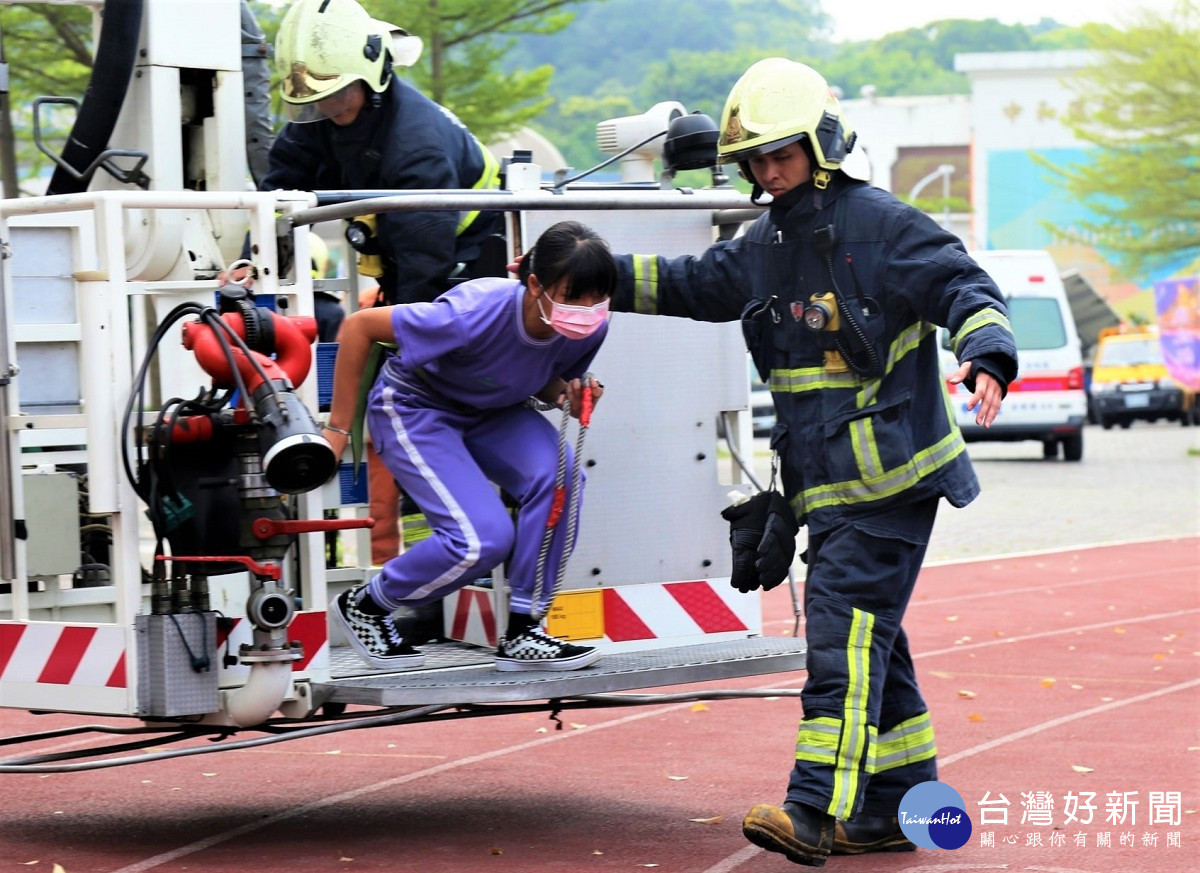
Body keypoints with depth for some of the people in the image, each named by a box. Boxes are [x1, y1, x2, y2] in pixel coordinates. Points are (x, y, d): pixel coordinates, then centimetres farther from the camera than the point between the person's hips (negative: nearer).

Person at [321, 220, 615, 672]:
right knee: (483, 538, -22)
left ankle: (521, 633, -10)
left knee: (559, 478, -24)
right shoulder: (476, 312, -37)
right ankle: (363, 605, 6)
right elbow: (359, 325, -26)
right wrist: (338, 428, -20)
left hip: (491, 413, 6)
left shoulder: (590, 328, -19)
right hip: (415, 409, -6)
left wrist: (570, 393, -21)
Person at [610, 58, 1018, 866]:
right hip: (825, 487, 8)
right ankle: (900, 808, 19)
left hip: (889, 480, -8)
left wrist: (986, 357, -30)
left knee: (845, 632, -16)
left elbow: (967, 289, -11)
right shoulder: (764, 249, 15)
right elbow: (687, 286, 26)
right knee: (872, 643, 12)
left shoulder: (878, 225, -8)